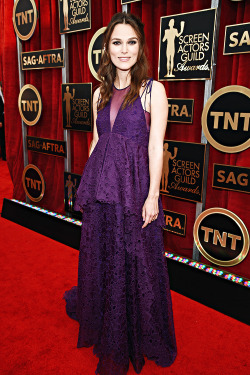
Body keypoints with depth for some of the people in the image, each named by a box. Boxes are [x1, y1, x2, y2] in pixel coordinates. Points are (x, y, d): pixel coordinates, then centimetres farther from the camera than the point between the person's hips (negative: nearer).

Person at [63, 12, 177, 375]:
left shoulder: (153, 90, -4)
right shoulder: (101, 93, 11)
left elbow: (156, 146, -10)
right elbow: (96, 142, 14)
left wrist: (152, 195, -15)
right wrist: (88, 186, 14)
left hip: (134, 185, -5)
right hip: (101, 184, 5)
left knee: (136, 261, 7)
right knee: (101, 257, 17)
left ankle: (138, 337, 33)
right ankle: (108, 336, 45)